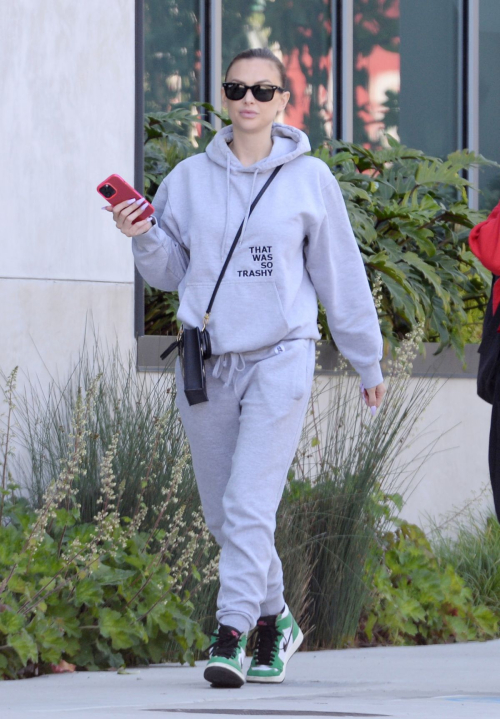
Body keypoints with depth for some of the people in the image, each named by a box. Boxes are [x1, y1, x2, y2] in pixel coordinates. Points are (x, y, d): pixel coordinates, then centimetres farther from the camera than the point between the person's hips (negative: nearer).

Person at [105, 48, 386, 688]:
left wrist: (368, 363, 13)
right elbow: (170, 271, 13)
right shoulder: (189, 179, 6)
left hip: (279, 357, -3)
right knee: (222, 513, 8)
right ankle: (274, 620, 26)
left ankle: (231, 635, -16)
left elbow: (340, 275, 8)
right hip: (206, 363, 3)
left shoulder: (309, 179, 1)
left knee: (250, 506, -15)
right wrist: (144, 238, -9)